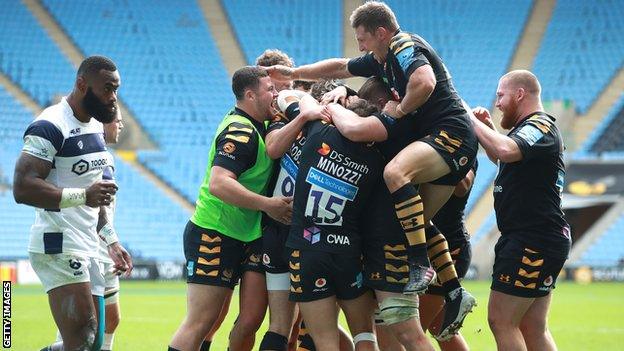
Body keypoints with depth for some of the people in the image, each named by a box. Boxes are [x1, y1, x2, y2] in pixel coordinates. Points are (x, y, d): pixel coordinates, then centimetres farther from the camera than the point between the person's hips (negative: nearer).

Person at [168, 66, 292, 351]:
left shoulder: (252, 125, 11)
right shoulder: (240, 132, -19)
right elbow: (218, 183, -30)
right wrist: (267, 204, -28)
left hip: (234, 239, 10)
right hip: (213, 237, -10)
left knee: (212, 319, 13)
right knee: (200, 322, -11)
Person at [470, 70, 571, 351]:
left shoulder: (539, 127, -12)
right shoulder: (535, 127, 21)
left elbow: (506, 151, -34)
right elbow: (502, 158, 39)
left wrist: (471, 120, -21)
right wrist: (487, 128, 20)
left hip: (531, 242, -11)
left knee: (501, 321, -9)